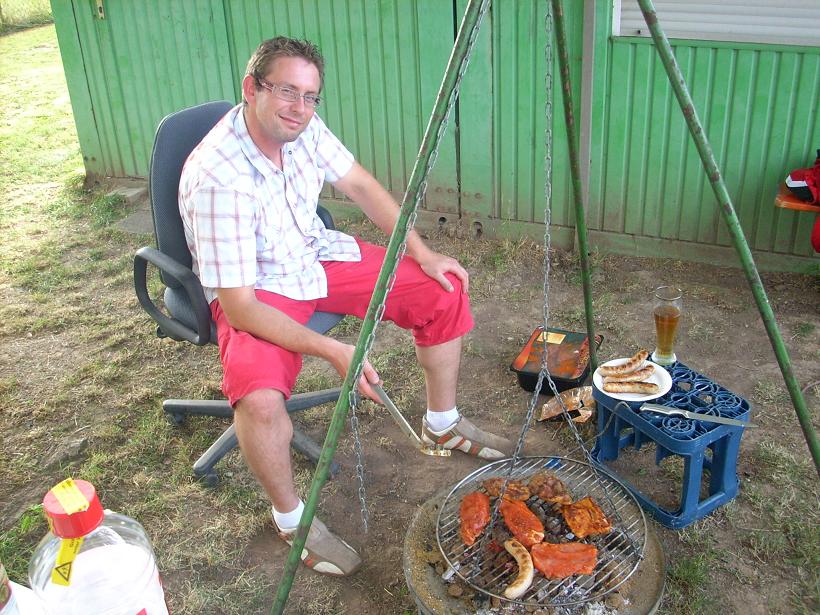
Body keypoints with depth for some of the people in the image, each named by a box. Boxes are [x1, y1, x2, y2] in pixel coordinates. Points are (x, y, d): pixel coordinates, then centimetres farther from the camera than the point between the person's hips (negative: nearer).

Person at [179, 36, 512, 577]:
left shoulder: (303, 127, -11)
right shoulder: (217, 178, -31)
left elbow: (361, 186, 6)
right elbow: (239, 307, -31)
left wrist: (422, 253, -1)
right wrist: (333, 350, -37)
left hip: (317, 255, 7)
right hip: (255, 290, -7)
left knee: (444, 290, 0)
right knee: (260, 399, -35)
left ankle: (443, 425, 21)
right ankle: (290, 518, -4)